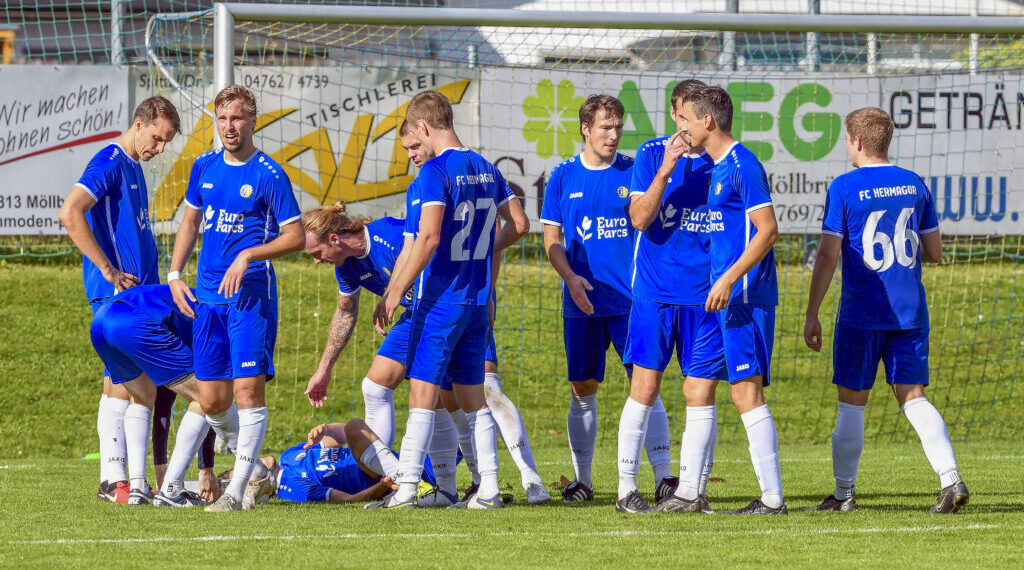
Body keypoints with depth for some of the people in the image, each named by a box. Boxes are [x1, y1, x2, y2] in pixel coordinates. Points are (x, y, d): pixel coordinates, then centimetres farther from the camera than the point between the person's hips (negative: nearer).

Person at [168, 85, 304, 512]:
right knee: (212, 400, 4)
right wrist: (174, 274, 13)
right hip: (207, 297, 6)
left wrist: (248, 256, -18)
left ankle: (237, 489, -10)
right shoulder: (205, 167, 11)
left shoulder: (269, 175, -7)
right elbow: (191, 221, 23)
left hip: (251, 294, -6)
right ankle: (255, 468, 26)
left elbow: (295, 237, -6)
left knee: (248, 387, -13)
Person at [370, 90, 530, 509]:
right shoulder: (486, 169, 9)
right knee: (472, 394, 12)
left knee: (423, 392, -5)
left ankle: (406, 488, -8)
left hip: (441, 299, -7)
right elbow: (519, 224, 16)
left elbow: (429, 238, -22)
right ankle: (488, 487, 8)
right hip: (478, 300, 7)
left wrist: (395, 292, -19)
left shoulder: (435, 171, -14)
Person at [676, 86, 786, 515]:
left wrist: (729, 279, -21)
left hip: (745, 298, -10)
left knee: (746, 391, -11)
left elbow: (768, 230, -17)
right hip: (722, 301, 10)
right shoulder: (717, 169, 18)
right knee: (697, 389, 10)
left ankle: (772, 496, -9)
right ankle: (689, 493, 14)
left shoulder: (743, 165, -11)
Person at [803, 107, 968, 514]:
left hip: (861, 313, -4)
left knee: (851, 403, 6)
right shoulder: (914, 185, 6)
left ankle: (844, 493, 11)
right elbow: (934, 252, 11)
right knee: (913, 397, 6)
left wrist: (811, 315, -3)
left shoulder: (845, 187, -8)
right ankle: (950, 478, -12)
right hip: (910, 312, 4)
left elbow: (827, 256, -9)